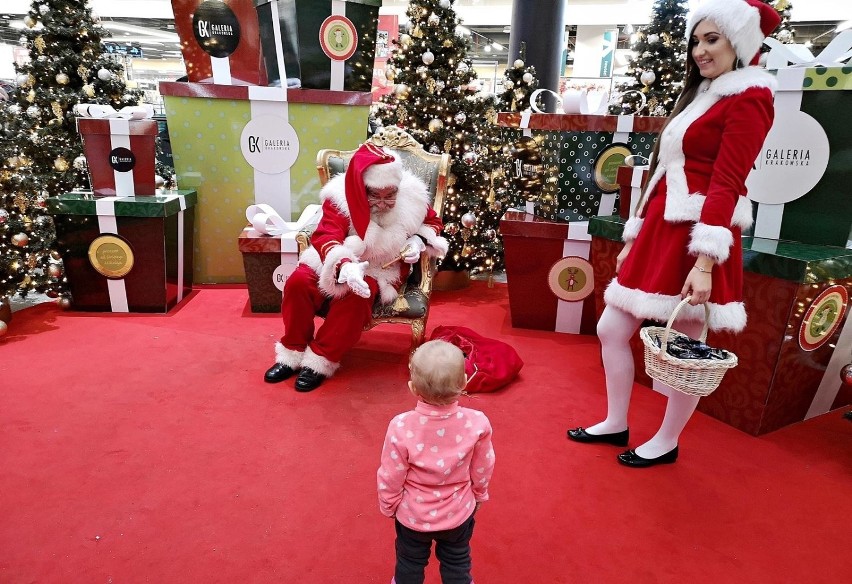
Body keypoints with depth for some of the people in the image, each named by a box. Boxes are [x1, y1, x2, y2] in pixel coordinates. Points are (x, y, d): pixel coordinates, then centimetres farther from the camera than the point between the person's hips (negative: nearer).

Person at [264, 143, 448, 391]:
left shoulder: (411, 198, -12)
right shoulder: (340, 198, -19)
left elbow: (433, 221, 8)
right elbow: (325, 237, -32)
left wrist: (418, 239, -15)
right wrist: (345, 266, -53)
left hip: (381, 270, -1)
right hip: (338, 263, 1)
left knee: (356, 296, -34)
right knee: (298, 282, -23)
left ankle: (321, 360, -17)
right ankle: (293, 353, -4)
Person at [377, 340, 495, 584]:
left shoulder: (401, 427, -31)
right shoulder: (476, 423, -27)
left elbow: (390, 478, -17)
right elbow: (482, 470, -9)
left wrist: (387, 507, 4)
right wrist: (479, 495, 11)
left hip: (412, 515, -1)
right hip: (458, 513, 1)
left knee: (409, 564, 27)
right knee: (457, 564, 28)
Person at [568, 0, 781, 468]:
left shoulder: (748, 98, -5)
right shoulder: (700, 96, 22)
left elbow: (726, 183, -17)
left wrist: (705, 261, -24)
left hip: (694, 240, -9)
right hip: (660, 234, 9)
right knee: (611, 330, 9)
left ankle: (666, 443, 22)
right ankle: (615, 424, 25)